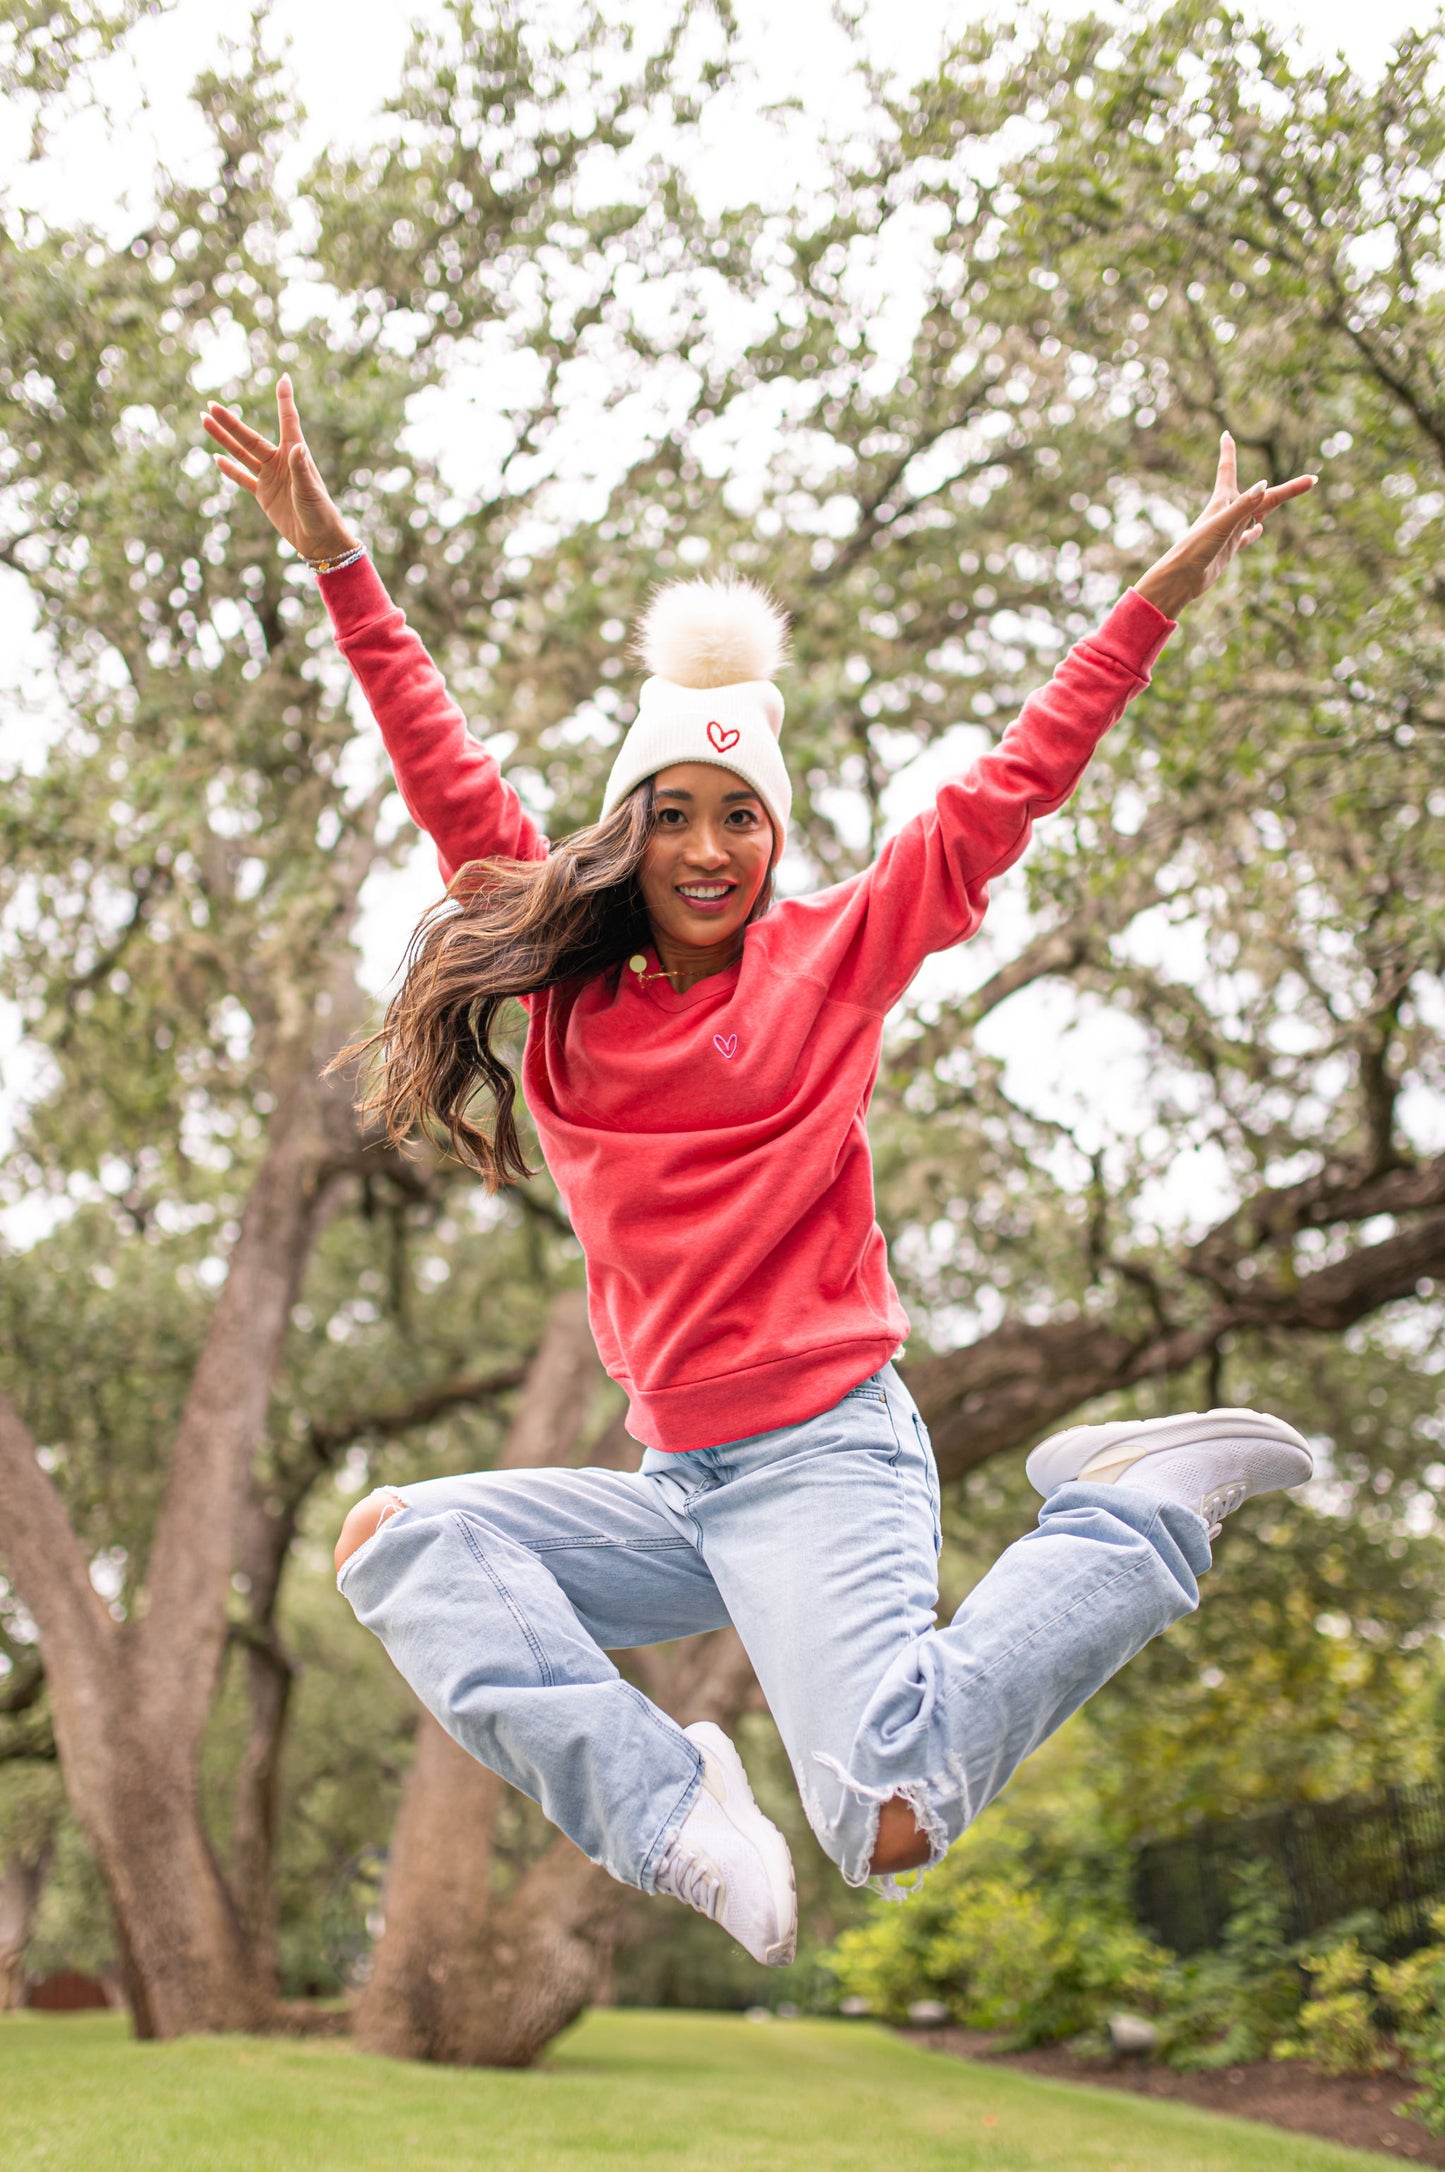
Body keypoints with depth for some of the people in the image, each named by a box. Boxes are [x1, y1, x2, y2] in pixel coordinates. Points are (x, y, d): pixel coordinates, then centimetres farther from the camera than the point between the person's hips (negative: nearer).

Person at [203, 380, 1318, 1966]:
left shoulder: (836, 953, 2)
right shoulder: (569, 988, 9)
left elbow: (1004, 794, 1)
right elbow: (454, 790, 10)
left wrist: (1161, 595, -3)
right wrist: (335, 564, 8)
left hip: (825, 1459, -5)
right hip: (675, 1492, 5)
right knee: (398, 1541, -8)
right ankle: (665, 1808, -17)